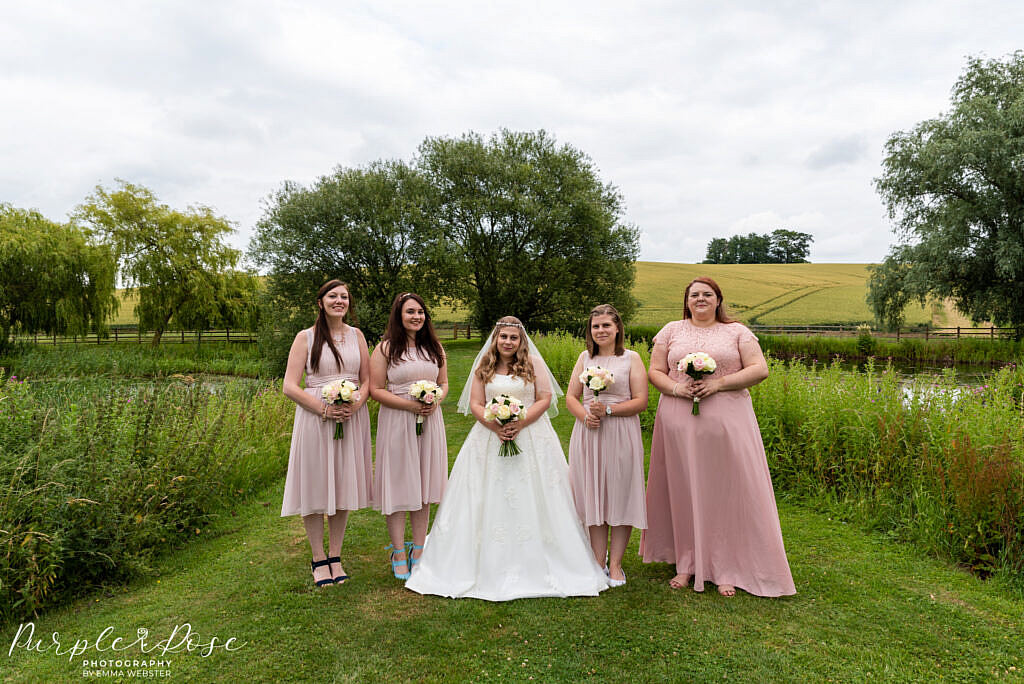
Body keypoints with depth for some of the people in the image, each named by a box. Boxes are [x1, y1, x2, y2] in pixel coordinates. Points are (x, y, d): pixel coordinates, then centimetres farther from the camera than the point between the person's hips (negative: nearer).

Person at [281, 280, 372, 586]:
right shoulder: (306, 337, 0)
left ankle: (335, 556, 24)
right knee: (315, 487, 3)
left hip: (352, 419, 3)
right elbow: (289, 386, -5)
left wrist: (356, 403, -11)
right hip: (315, 418, -3)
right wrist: (323, 408, -17)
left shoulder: (356, 335, 10)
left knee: (343, 486, 9)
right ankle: (318, 558, 20)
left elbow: (368, 380, 10)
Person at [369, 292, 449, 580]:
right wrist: (410, 405, -17)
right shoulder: (386, 348, -4)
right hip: (396, 423, -4)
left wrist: (436, 400, -7)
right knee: (399, 485, 2)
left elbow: (444, 383, 15)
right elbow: (376, 390, -7)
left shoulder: (434, 347, 10)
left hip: (429, 421, 4)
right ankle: (398, 554, 16)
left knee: (424, 486, 10)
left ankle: (418, 551, 23)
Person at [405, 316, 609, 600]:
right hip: (491, 438, 2)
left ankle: (536, 568, 11)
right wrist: (495, 426, -13)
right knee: (490, 502, 1)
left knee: (530, 501, 0)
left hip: (531, 437, -1)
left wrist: (520, 424, -15)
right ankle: (488, 566, 12)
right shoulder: (484, 367, 7)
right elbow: (475, 404, 4)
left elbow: (545, 399, -2)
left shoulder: (533, 363, 3)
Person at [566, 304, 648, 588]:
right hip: (588, 434, 3)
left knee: (620, 497, 3)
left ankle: (615, 564, 16)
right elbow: (571, 397, 10)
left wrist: (608, 409, -16)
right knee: (593, 498, 7)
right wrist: (584, 415, -10)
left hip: (621, 435, -3)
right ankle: (598, 563, 18)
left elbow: (641, 401, -4)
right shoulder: (585, 357, 11)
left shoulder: (631, 358, 1)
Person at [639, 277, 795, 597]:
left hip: (727, 419, -1)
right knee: (683, 490, 4)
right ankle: (686, 564, 17)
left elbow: (759, 369, -1)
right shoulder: (672, 331, 12)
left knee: (727, 490, 0)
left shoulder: (737, 331, 8)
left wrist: (718, 383, -13)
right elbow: (655, 372, 9)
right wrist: (675, 388, -12)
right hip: (679, 421, 1)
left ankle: (727, 570, 12)